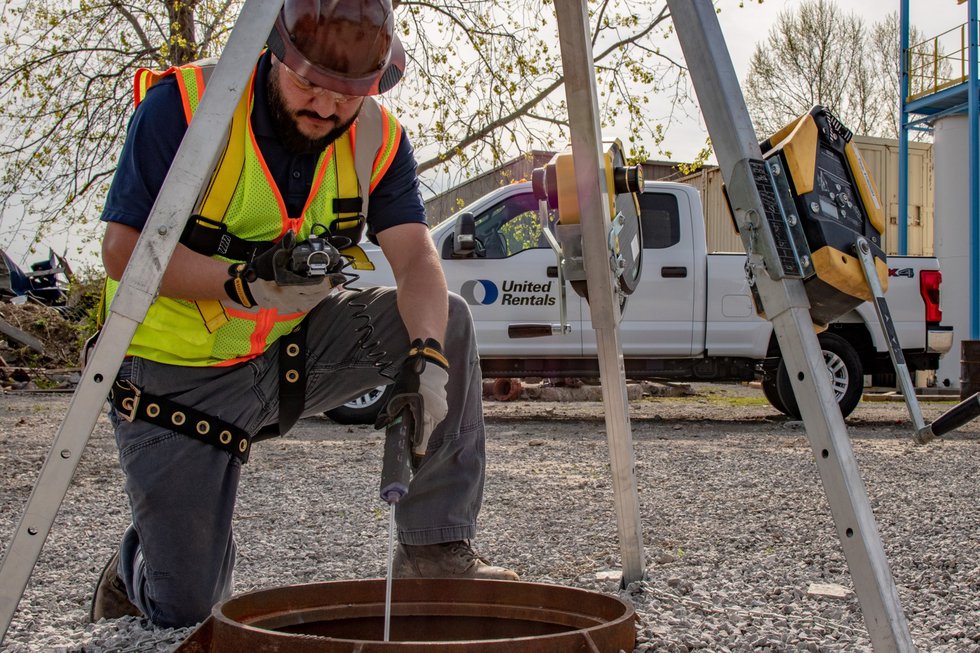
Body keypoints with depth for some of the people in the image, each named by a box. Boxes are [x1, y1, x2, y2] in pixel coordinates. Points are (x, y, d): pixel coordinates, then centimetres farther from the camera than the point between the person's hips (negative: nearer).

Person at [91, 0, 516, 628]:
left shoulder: (377, 138, -6)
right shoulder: (183, 106, -19)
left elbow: (417, 257, -16)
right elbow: (124, 249, -20)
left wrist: (426, 356, -35)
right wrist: (246, 284, -34)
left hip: (293, 349, 4)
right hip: (180, 369, -4)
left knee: (448, 320, -18)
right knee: (185, 607, -6)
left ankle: (437, 549, -10)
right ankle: (137, 570, 34)